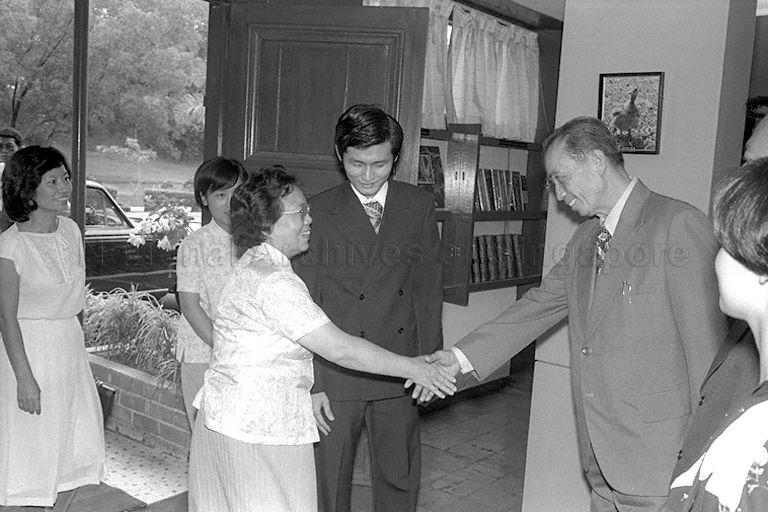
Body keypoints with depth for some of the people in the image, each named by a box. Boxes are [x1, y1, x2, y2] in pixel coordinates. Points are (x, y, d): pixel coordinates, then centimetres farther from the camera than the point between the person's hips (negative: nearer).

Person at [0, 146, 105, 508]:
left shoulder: (71, 230, 2)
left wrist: (74, 339, 14)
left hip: (71, 345, 7)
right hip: (29, 349, -6)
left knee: (77, 449, 13)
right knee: (31, 451, 4)